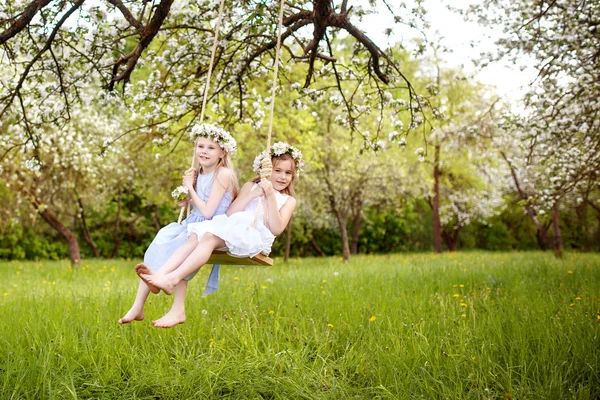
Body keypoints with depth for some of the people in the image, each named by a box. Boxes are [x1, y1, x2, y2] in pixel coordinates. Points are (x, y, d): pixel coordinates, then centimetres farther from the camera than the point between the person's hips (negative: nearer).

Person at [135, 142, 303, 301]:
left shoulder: (288, 200, 15)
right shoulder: (250, 186, 23)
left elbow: (276, 229, -4)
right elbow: (229, 213, 10)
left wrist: (271, 197, -10)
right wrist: (252, 195, -2)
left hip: (255, 237, -4)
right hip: (232, 227, 4)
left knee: (210, 237, -31)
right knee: (195, 237, -26)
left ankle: (173, 279, -48)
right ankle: (160, 274, -45)